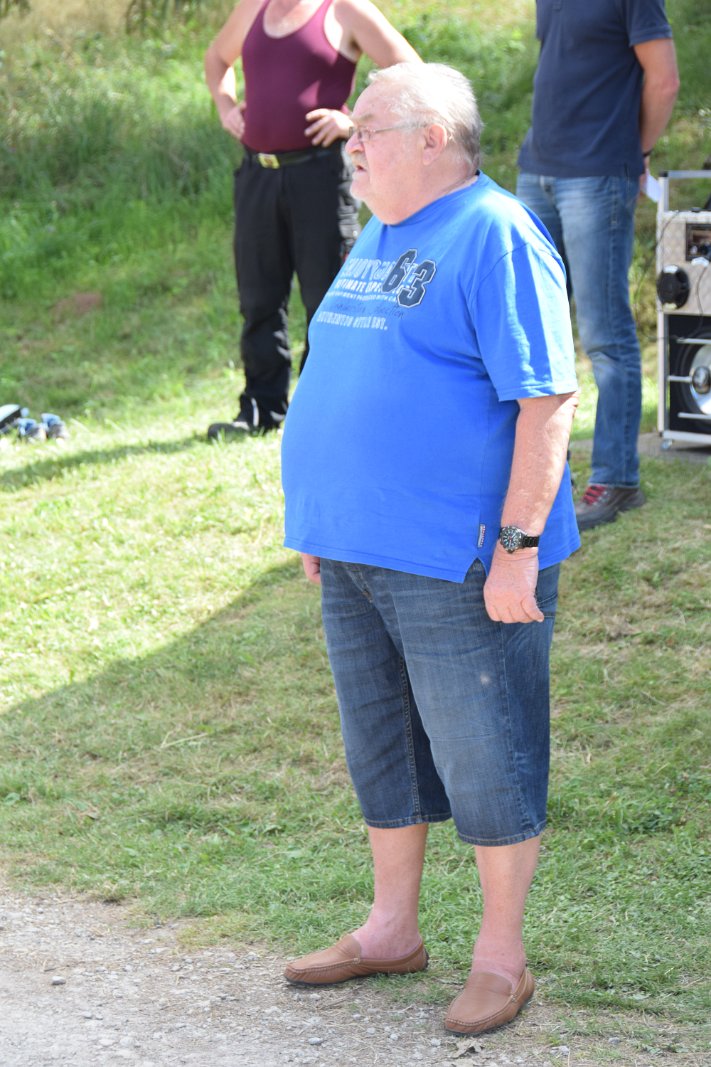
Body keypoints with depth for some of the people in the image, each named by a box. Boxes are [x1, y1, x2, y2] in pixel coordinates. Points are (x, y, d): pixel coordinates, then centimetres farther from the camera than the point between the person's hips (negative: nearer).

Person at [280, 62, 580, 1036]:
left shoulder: (495, 237, -13)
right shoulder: (379, 239, 14)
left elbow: (547, 399, -18)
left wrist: (520, 544, -21)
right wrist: (324, 520, 20)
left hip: (458, 566, -9)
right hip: (358, 555, 9)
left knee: (486, 764, 1)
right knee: (381, 751, 17)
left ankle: (501, 957, 14)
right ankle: (393, 930, 31)